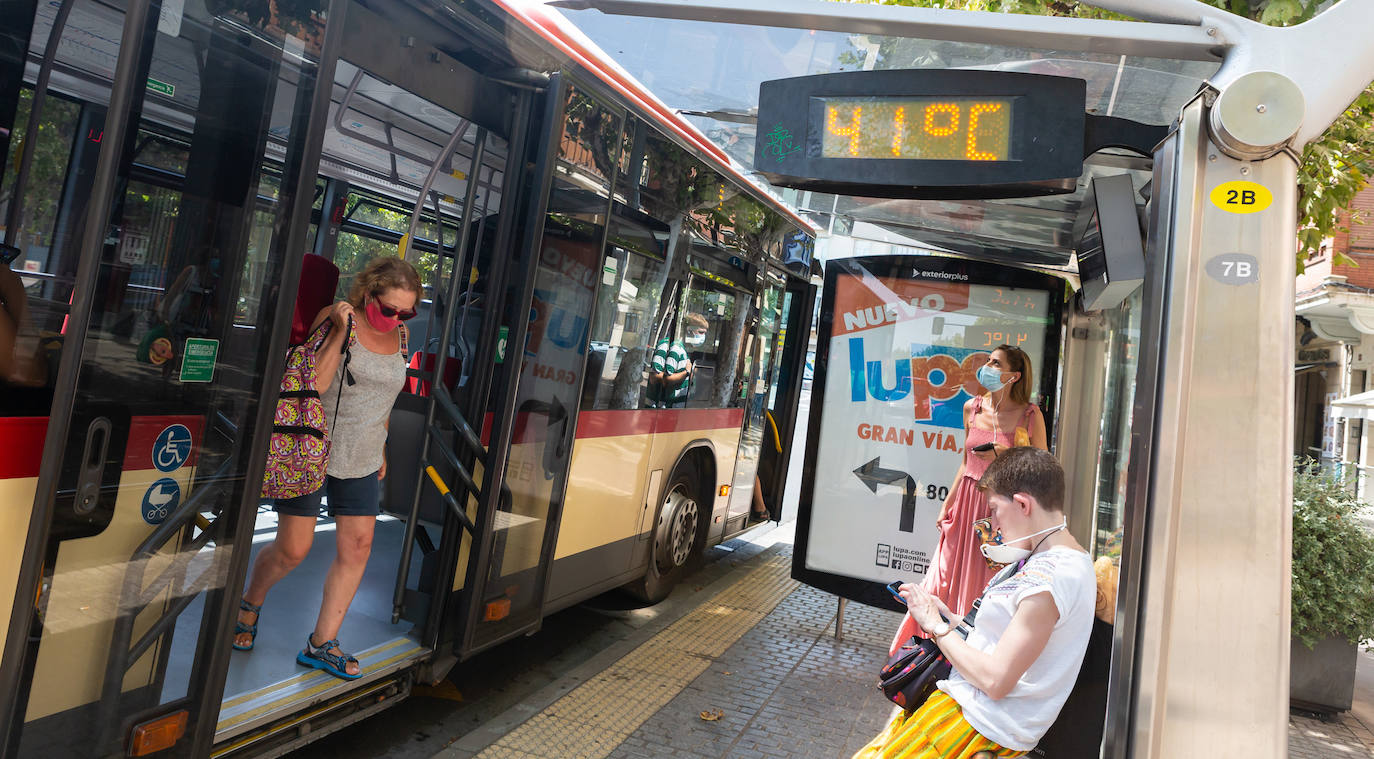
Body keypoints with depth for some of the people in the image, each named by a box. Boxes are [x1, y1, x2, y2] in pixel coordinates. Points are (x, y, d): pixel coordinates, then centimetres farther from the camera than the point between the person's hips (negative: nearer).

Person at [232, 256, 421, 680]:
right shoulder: (334, 318, -11)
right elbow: (314, 384, -21)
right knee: (293, 548, 0)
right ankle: (250, 604, 33)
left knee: (357, 548, 2)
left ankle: (322, 643, 15)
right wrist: (340, 332, -27)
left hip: (361, 461, 6)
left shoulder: (399, 337, 6)